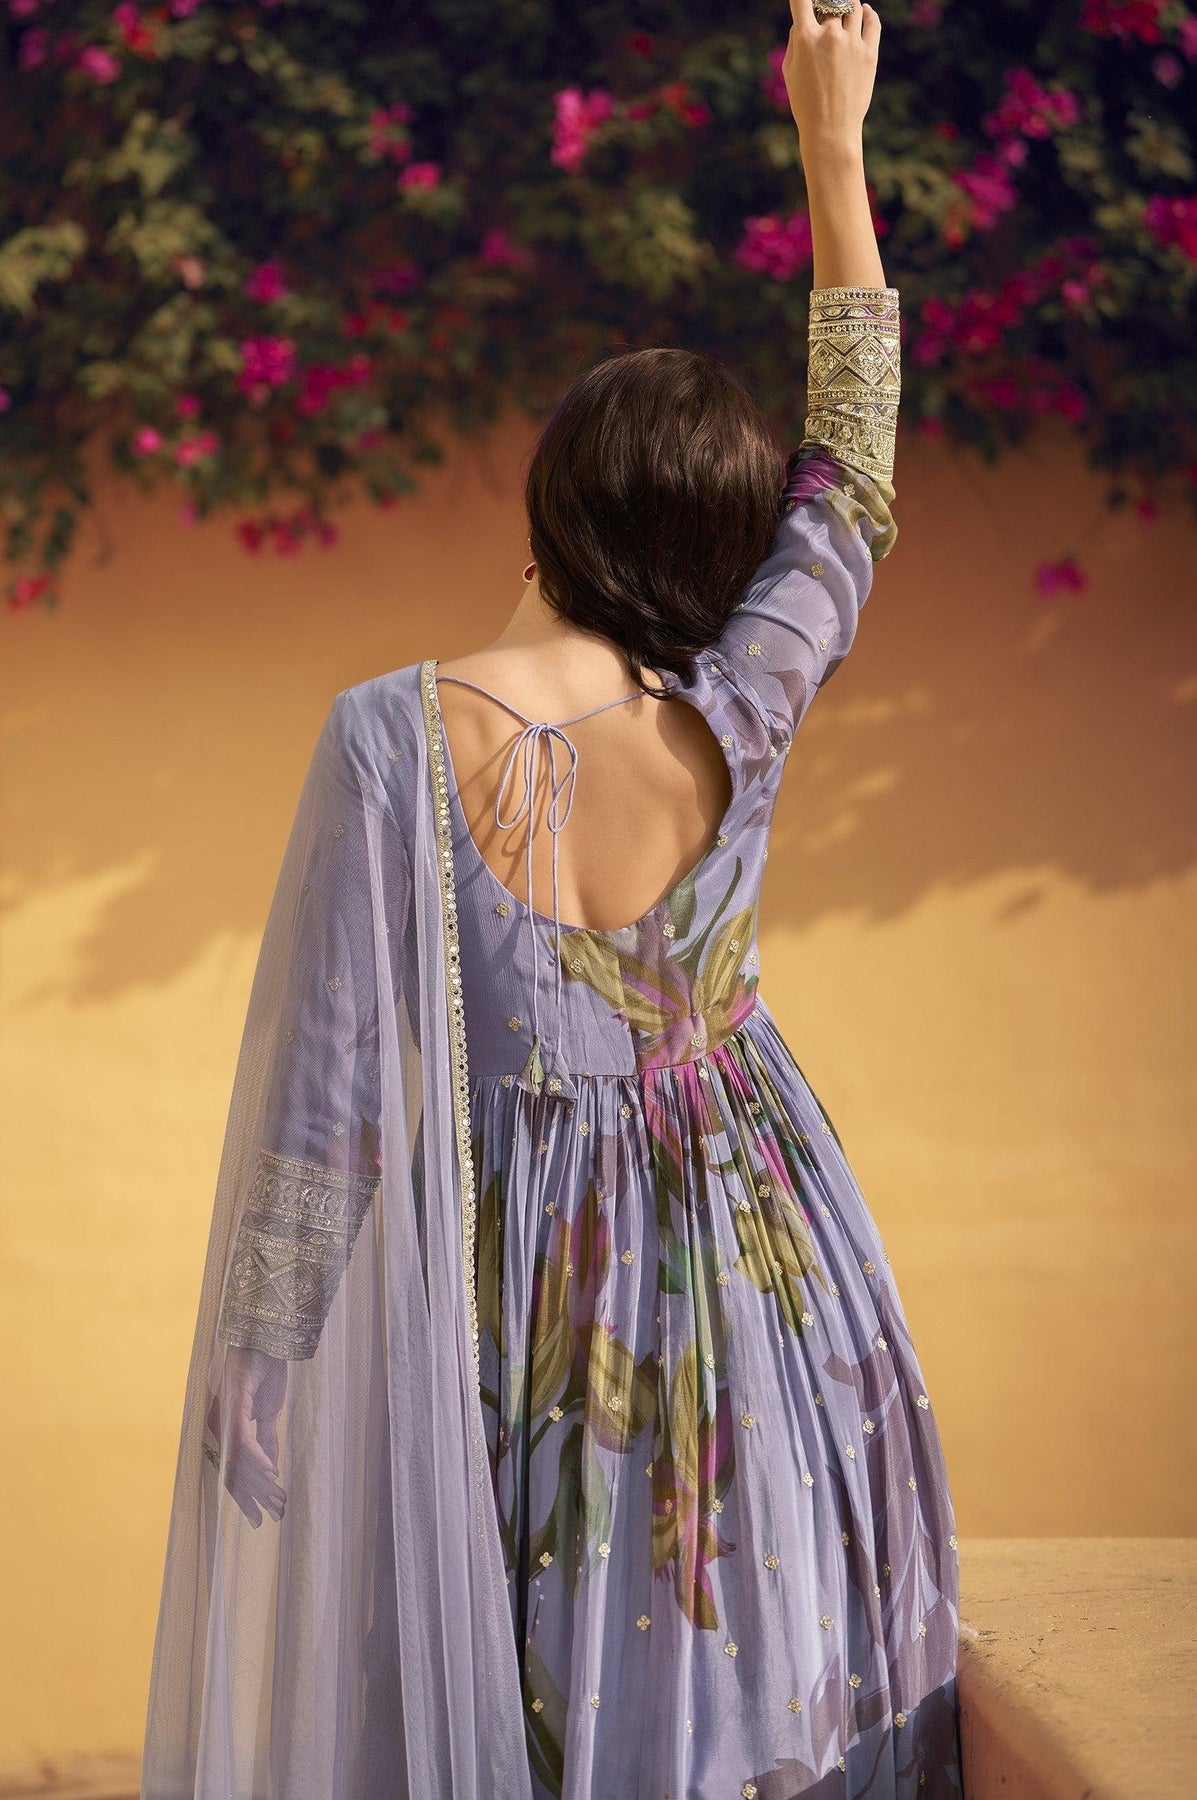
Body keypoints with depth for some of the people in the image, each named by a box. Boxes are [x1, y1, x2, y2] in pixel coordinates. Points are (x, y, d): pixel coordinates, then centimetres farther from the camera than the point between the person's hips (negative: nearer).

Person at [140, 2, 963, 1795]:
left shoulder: (397, 736, -19)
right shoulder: (733, 723, -11)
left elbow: (327, 1078, -16)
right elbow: (854, 482, 4)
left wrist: (255, 1354, -3)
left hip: (520, 1282, -2)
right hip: (747, 1262, 2)